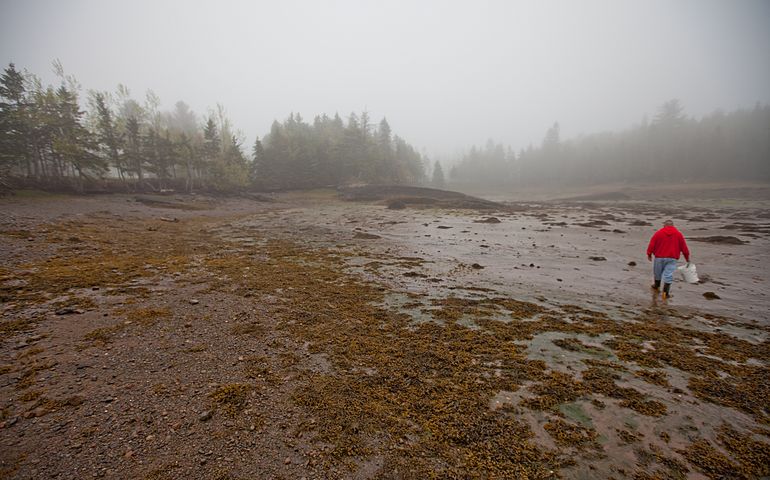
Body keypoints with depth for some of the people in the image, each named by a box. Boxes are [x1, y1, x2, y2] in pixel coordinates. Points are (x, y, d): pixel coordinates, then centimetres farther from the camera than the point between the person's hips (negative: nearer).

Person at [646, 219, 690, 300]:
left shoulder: (658, 233, -2)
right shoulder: (679, 234, 3)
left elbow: (652, 244, -3)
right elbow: (684, 247, 7)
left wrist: (649, 254, 7)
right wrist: (687, 257, 17)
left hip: (659, 257, 0)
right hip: (672, 258, 0)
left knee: (657, 272, 17)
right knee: (668, 275, -1)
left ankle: (656, 286, 37)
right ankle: (666, 293, -4)